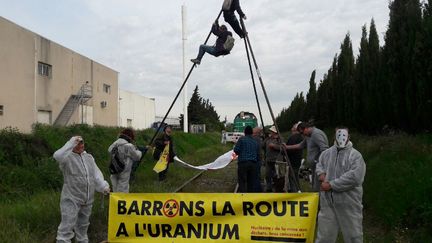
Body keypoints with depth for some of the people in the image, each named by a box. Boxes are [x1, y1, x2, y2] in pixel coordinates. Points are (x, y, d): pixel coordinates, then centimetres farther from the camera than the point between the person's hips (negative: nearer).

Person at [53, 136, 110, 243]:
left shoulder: (89, 157, 9)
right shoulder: (68, 157, -10)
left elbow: (96, 173, 5)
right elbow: (57, 156, -34)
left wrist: (103, 186, -7)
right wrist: (71, 143, -31)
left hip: (87, 199, 6)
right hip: (71, 199, -6)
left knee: (83, 224, 23)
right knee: (67, 226, -7)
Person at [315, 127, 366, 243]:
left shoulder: (355, 155, -7)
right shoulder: (326, 153, 9)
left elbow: (354, 177, -19)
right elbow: (319, 165, 27)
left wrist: (331, 185, -17)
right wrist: (321, 173, 3)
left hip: (349, 203, -4)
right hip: (328, 202, 4)